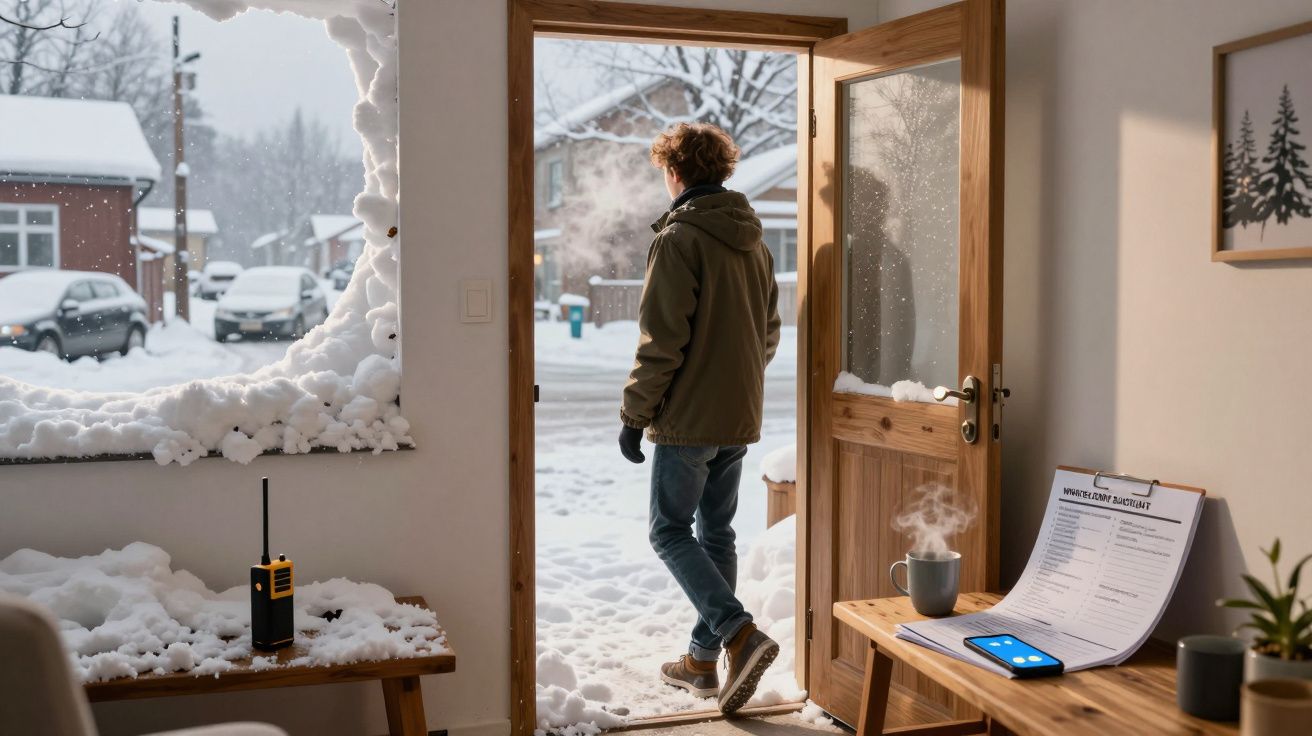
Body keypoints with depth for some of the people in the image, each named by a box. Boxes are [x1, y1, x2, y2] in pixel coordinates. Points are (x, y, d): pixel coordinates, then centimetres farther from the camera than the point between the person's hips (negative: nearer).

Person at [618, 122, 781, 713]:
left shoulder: (679, 238, -13)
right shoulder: (754, 241, 12)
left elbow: (661, 340, -17)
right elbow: (769, 333, 17)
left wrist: (635, 413, -10)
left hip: (687, 417, -8)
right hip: (740, 417, 8)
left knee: (670, 531, 2)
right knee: (717, 534, 13)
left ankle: (741, 635, -12)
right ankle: (703, 660, 22)